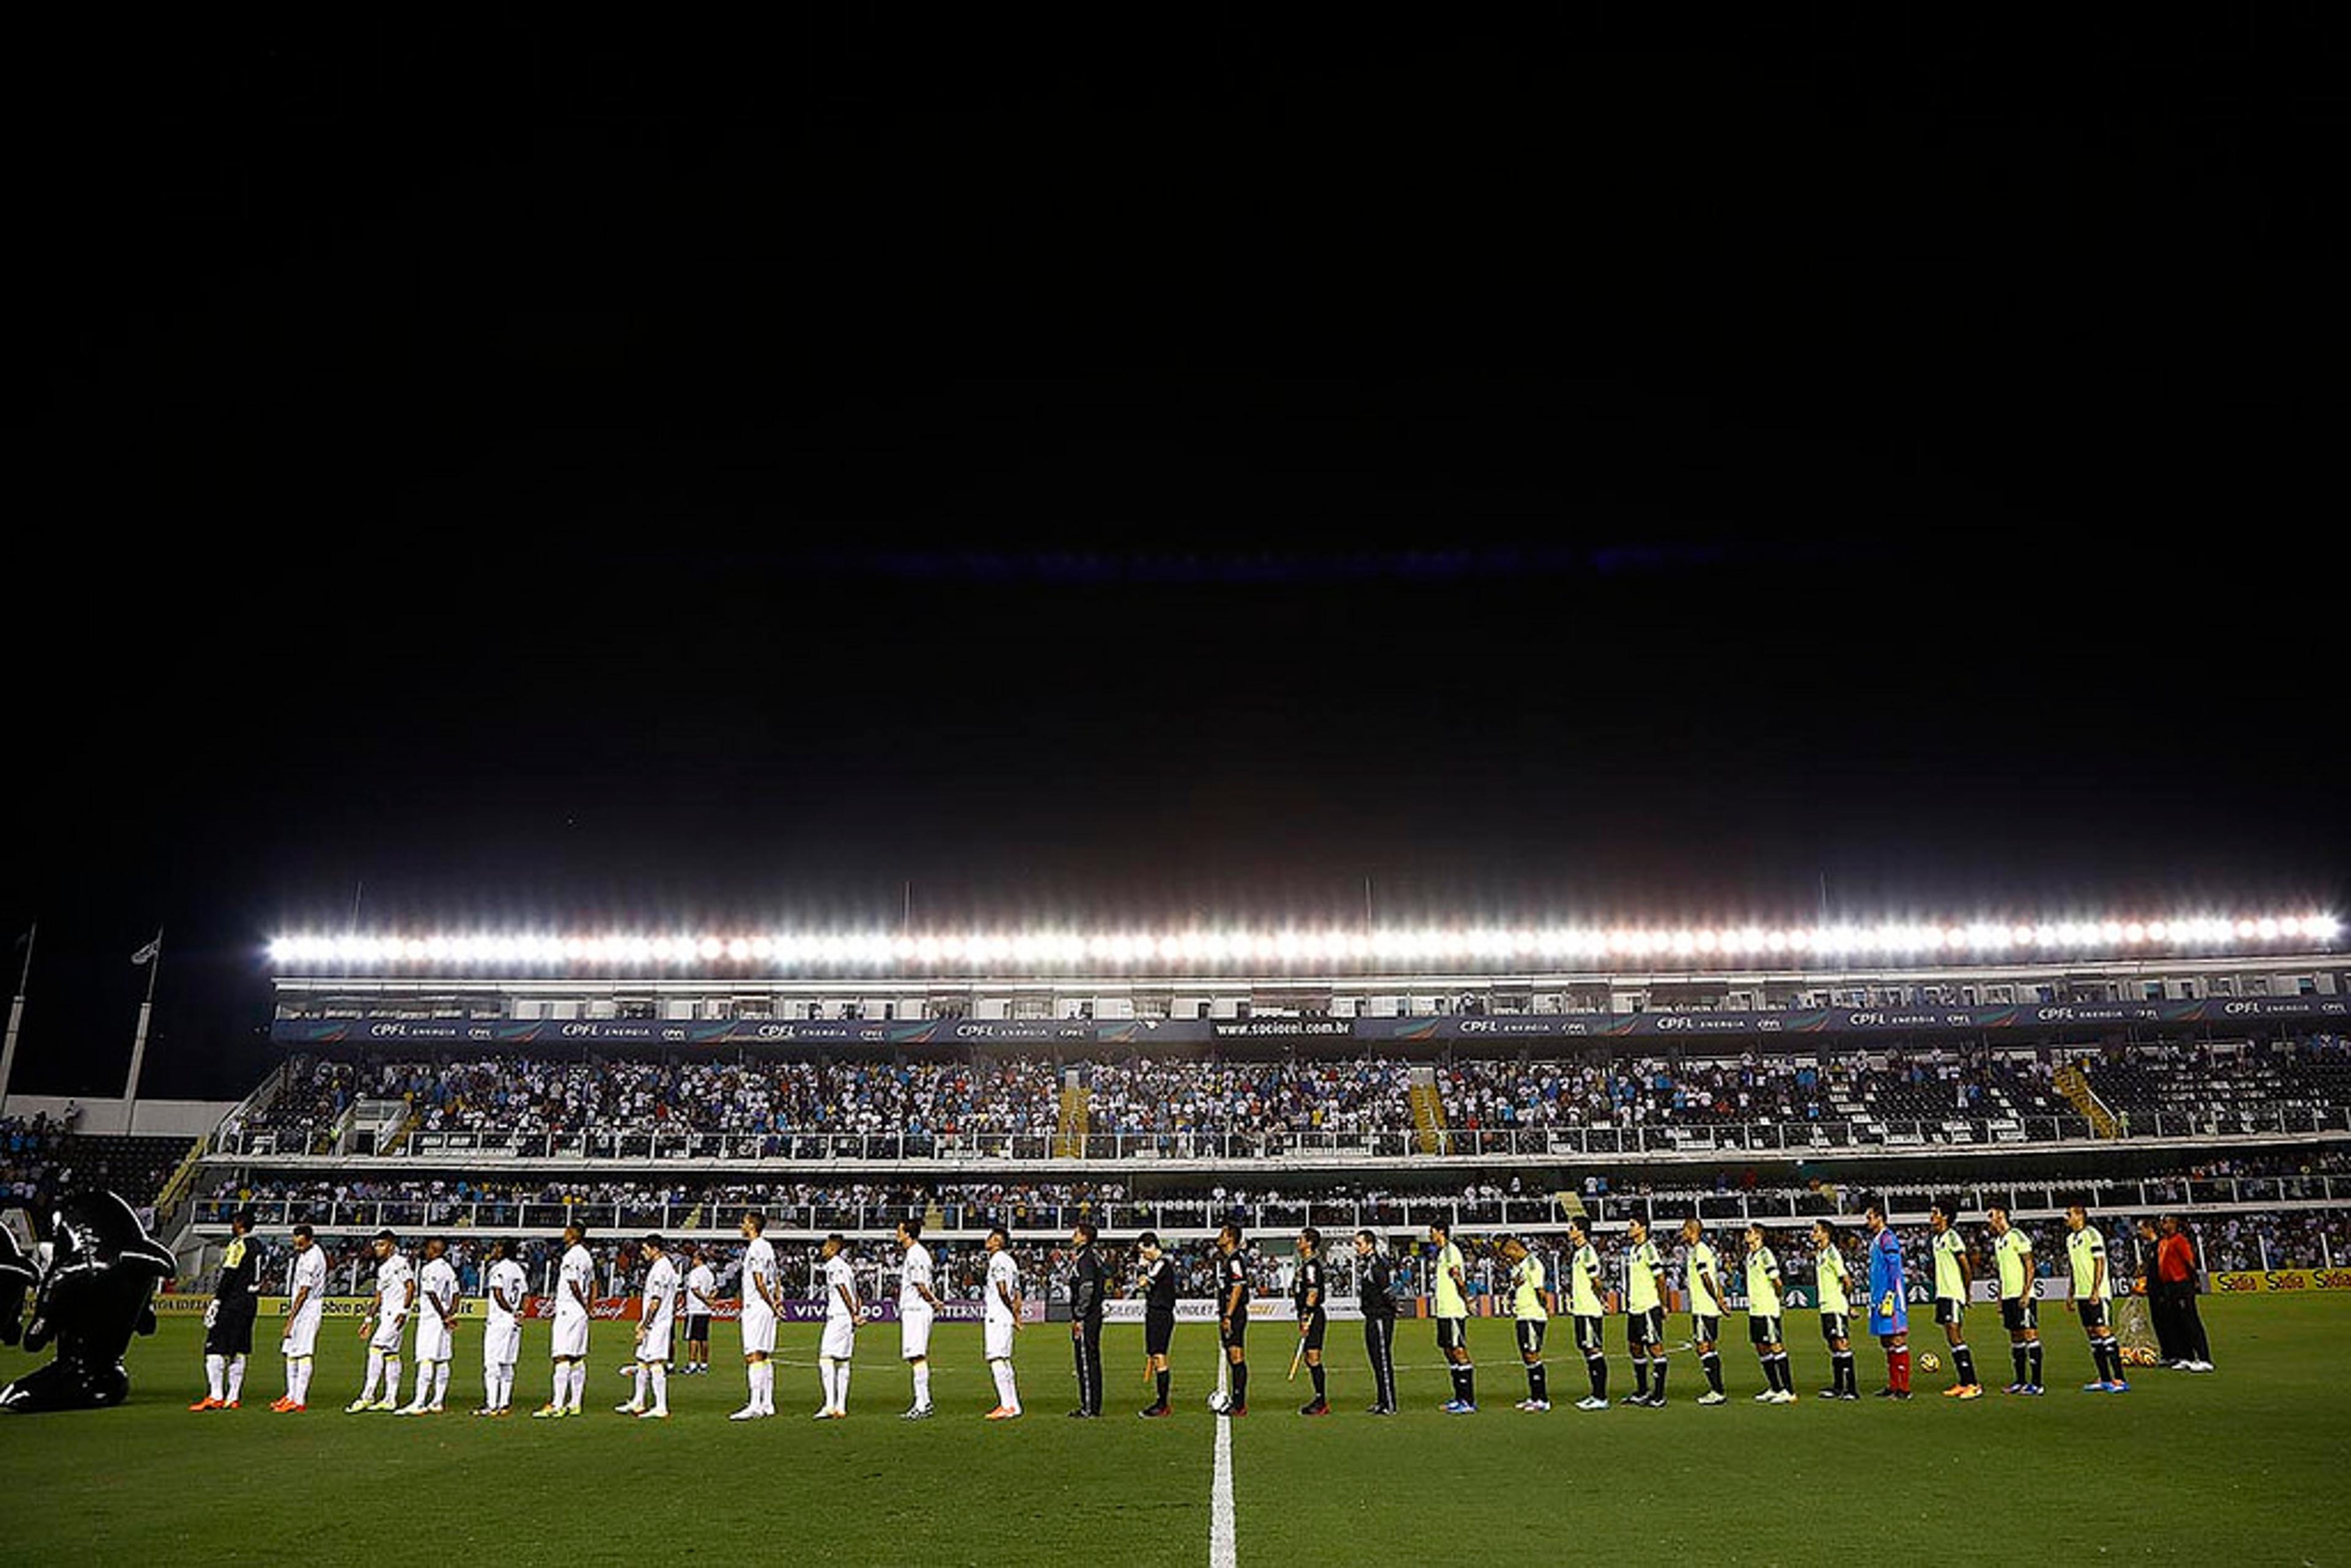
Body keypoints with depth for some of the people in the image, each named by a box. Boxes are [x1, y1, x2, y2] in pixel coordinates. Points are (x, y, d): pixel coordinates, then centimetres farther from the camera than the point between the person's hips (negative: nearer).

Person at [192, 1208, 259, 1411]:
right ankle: (233, 1398, 10)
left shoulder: (238, 1246, -11)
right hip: (250, 1303, 9)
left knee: (215, 1349, -6)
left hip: (233, 1303, -9)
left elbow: (228, 1277, -16)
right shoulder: (256, 1247, 15)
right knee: (238, 1351, 10)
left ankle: (216, 1397, -9)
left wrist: (215, 1303, -15)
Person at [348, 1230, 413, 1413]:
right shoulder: (382, 1268, 19)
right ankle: (391, 1399, 12)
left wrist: (404, 1312, -21)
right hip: (386, 1314, 10)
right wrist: (369, 1319, 18)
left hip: (396, 1313, -10)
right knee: (390, 1353, 9)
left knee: (376, 1347, -16)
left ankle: (367, 1396, -17)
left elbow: (411, 1288, -15)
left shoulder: (399, 1263, -10)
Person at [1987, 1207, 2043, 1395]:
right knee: (2015, 1338, 10)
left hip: (2022, 1295, -9)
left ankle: (2036, 1383, -5)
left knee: (2030, 1335, -6)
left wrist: (2026, 1294, -19)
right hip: (2008, 1296, 9)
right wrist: (2000, 1299, 18)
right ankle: (2020, 1382, 14)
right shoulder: (1997, 1241, 17)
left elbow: (2029, 1267, -13)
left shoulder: (2017, 1236, -9)